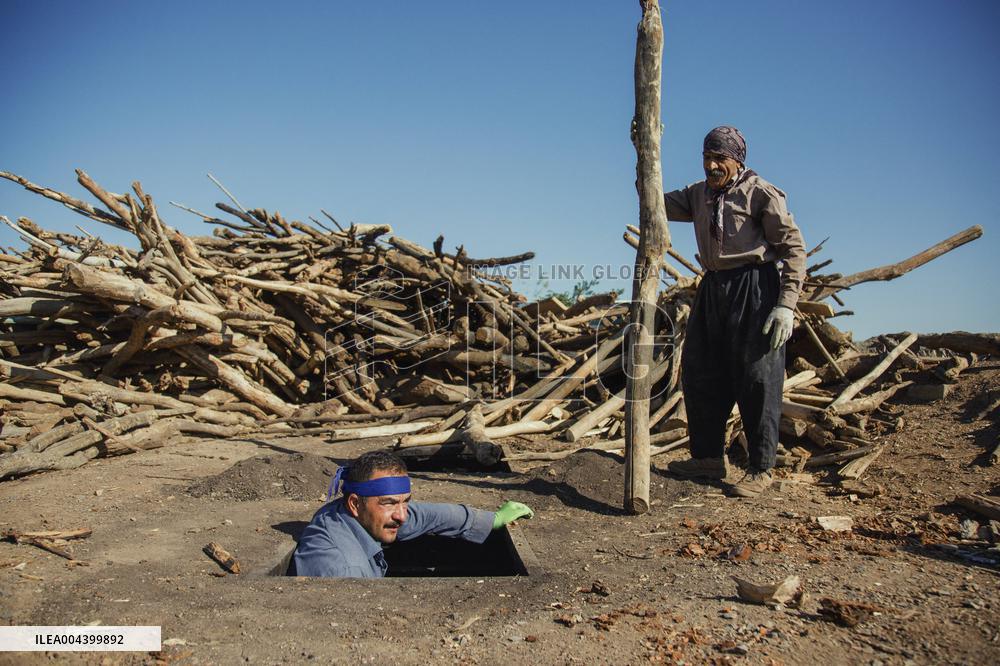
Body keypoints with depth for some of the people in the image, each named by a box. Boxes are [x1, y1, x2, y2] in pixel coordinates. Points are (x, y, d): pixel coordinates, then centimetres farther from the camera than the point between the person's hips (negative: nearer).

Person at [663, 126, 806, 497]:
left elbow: (793, 247, -8)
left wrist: (786, 304, -16)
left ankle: (761, 470, 8)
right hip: (713, 289, 7)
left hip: (754, 290, -7)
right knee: (699, 374, 10)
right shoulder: (699, 194, 15)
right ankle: (709, 457, 24)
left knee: (756, 380, -3)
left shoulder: (760, 193, -6)